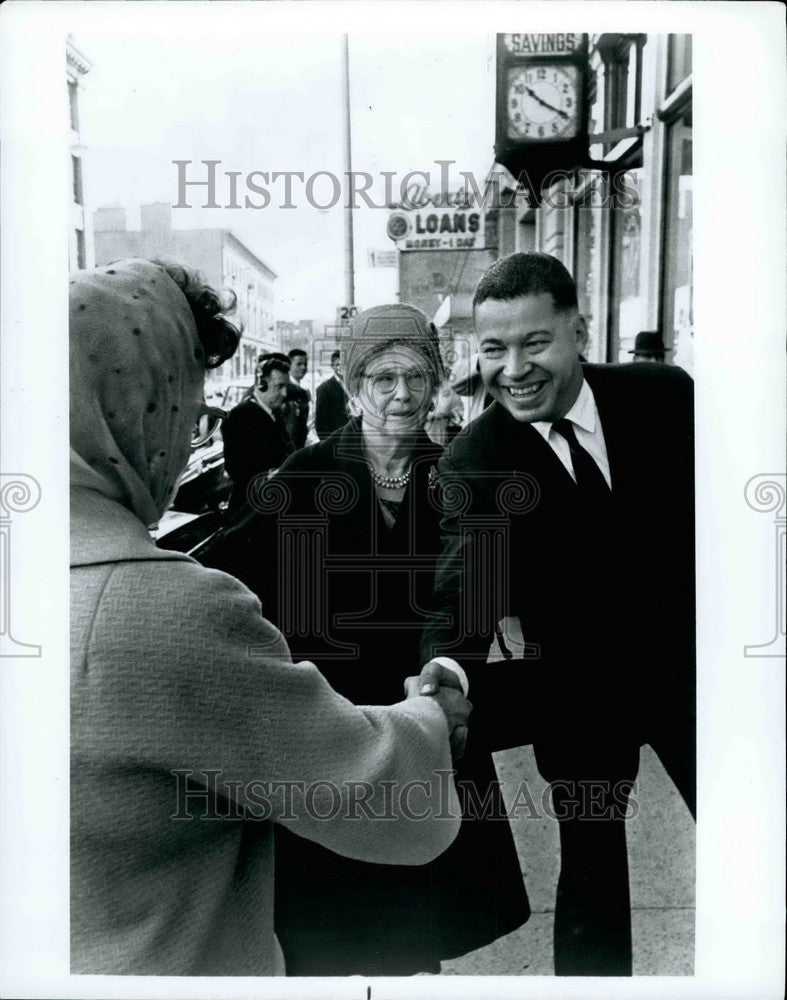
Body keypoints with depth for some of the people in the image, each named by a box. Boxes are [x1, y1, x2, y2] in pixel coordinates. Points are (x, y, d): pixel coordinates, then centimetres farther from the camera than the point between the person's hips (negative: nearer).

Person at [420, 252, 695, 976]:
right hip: (579, 692, -2)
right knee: (590, 870, 14)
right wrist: (449, 669, -46)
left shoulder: (664, 395, -11)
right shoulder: (472, 461, -16)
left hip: (687, 665, 2)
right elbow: (463, 590, -26)